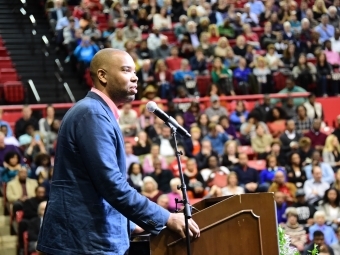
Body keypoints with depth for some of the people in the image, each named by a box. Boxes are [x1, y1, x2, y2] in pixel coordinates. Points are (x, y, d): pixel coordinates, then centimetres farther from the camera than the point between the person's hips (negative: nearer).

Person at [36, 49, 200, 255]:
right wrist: (166, 219, -18)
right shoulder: (92, 113, -15)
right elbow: (111, 184, -22)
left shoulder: (97, 112, 18)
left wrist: (129, 226, 23)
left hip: (94, 234, 10)